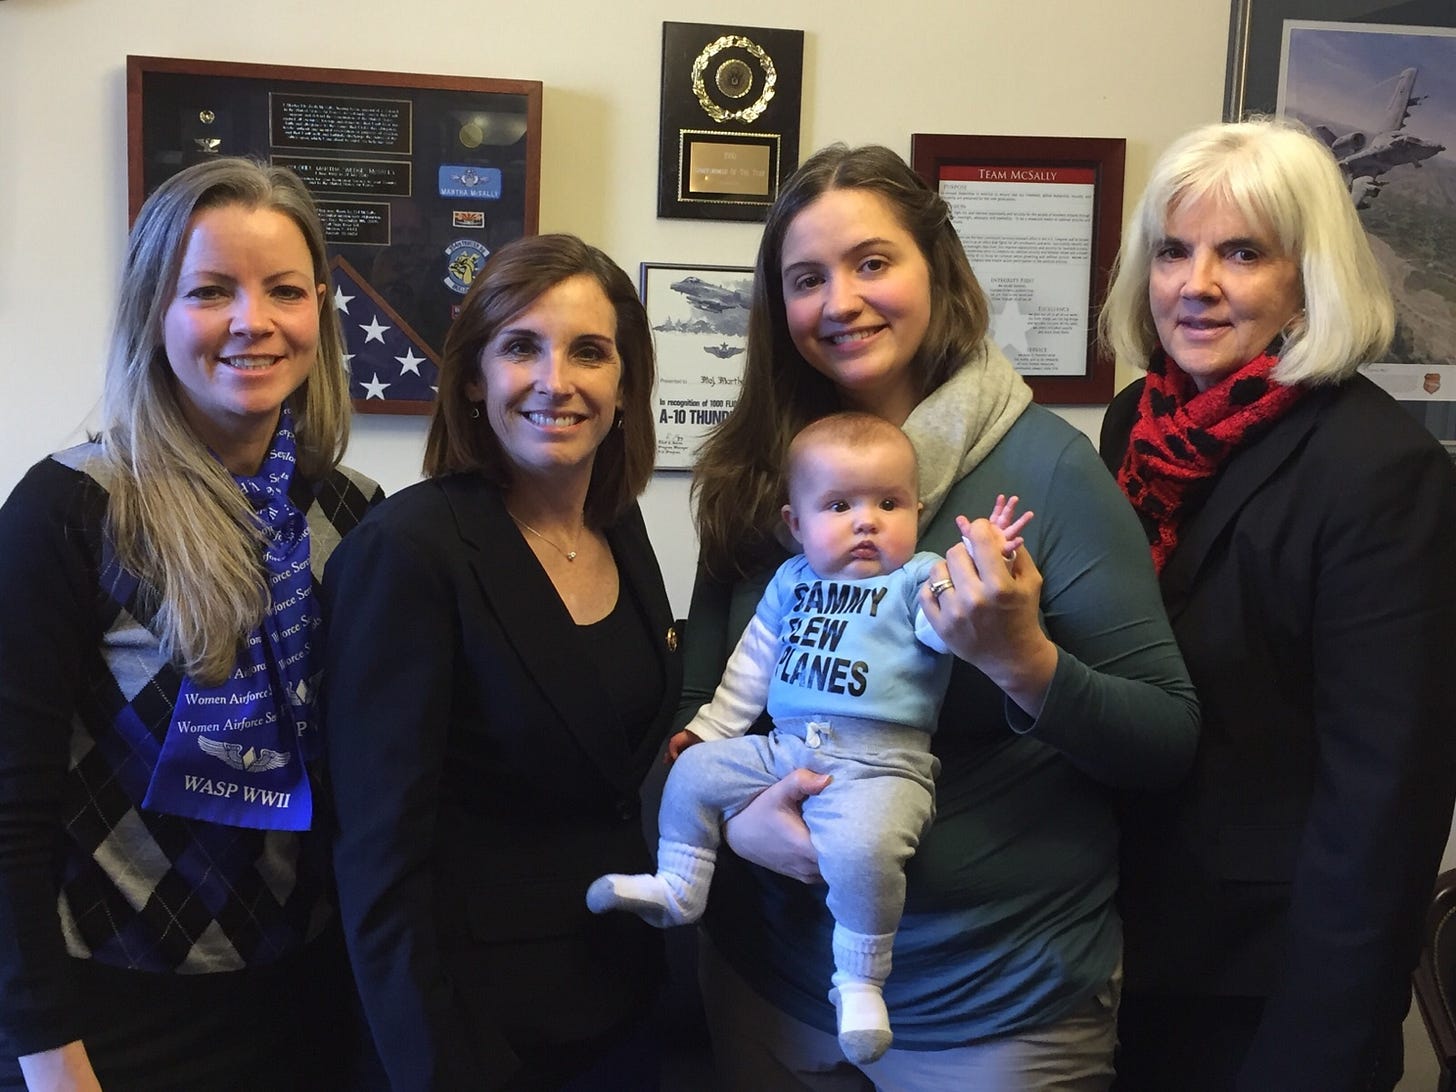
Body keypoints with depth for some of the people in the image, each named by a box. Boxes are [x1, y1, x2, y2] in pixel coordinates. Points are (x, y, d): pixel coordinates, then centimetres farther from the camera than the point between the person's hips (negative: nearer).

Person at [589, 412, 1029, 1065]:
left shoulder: (920, 578, 2)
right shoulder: (791, 581, 18)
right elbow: (752, 666, 25)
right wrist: (707, 728, 24)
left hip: (880, 762, -6)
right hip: (784, 748, 6)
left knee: (861, 845, -32)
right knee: (694, 772, 6)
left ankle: (859, 981, -12)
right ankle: (677, 888, 24)